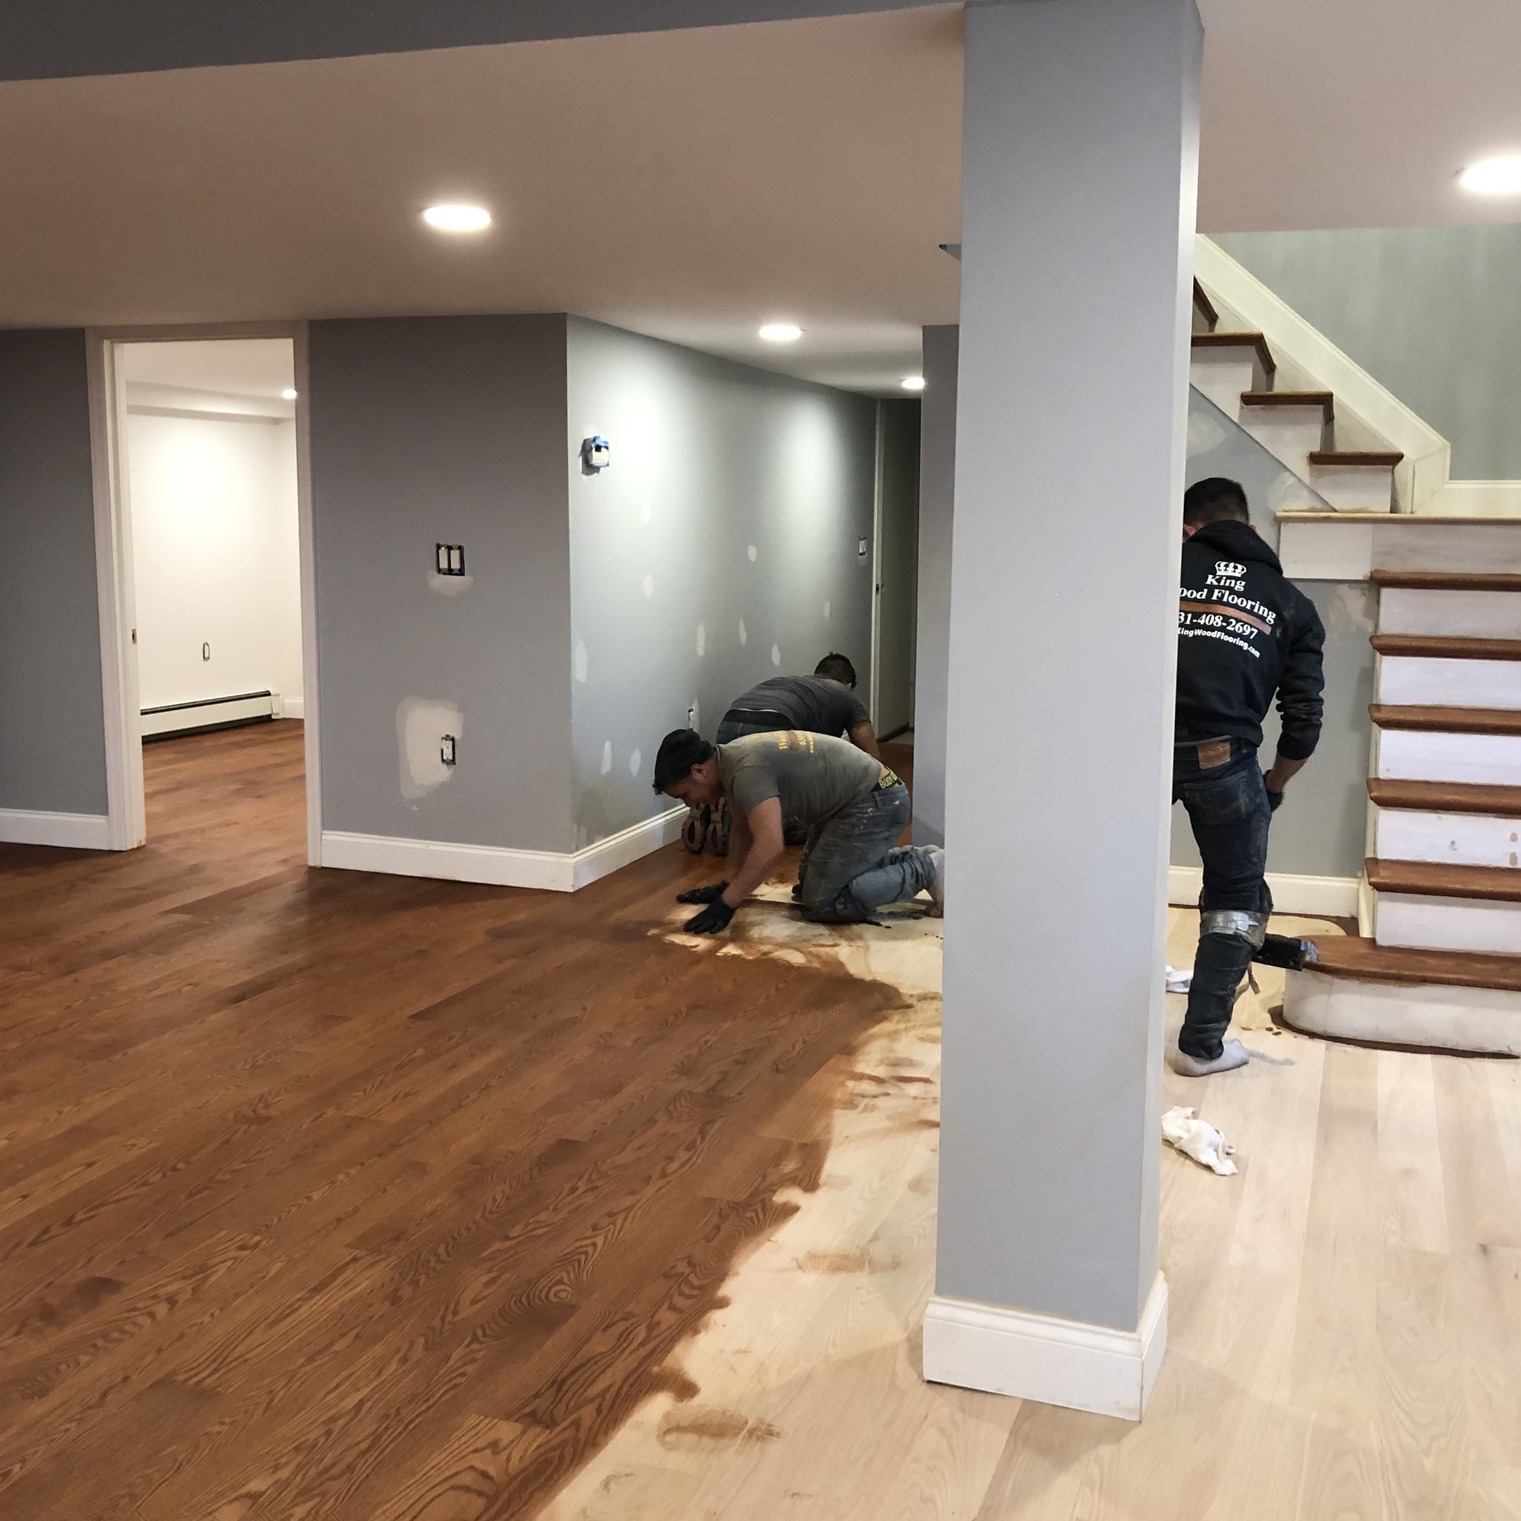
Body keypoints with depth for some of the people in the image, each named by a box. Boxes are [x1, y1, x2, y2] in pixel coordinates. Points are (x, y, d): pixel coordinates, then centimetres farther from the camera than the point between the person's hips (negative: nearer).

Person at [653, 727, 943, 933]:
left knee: (821, 902, -12)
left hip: (876, 803, -10)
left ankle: (925, 871, -4)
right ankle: (913, 858, 23)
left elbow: (770, 848, -34)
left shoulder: (746, 770, -26)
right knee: (814, 881, 20)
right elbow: (743, 833, 18)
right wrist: (728, 886, 17)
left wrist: (725, 904, -29)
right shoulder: (731, 761, 5)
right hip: (853, 802, 10)